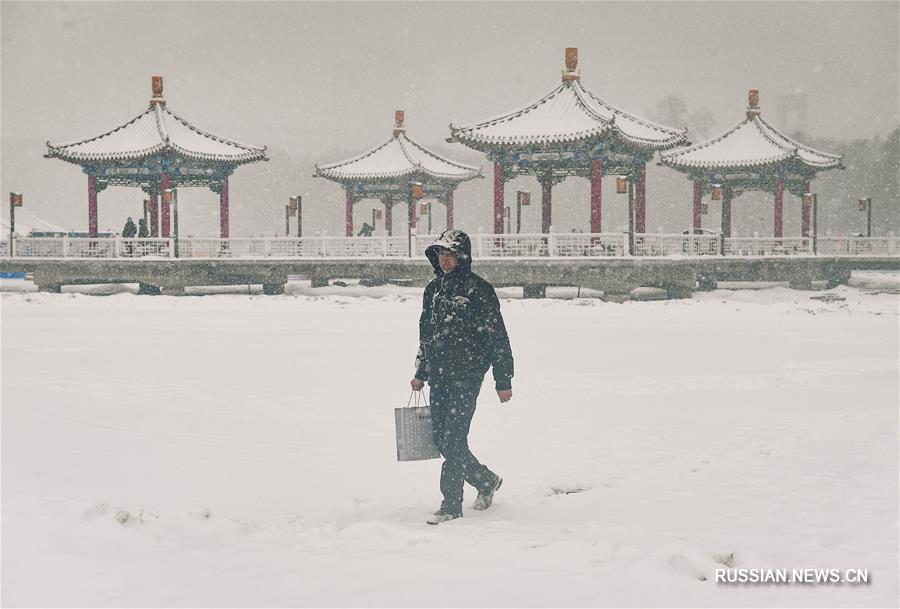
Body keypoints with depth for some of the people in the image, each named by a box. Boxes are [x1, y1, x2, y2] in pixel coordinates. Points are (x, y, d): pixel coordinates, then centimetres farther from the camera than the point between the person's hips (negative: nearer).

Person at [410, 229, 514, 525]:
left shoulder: (478, 290, -7)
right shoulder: (433, 289, 13)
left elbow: (497, 337, -6)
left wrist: (503, 380, -7)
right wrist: (420, 373, 22)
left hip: (466, 377, -7)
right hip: (439, 378, 7)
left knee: (453, 439, -10)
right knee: (442, 441, 8)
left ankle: (451, 505, -4)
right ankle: (486, 481, 29)